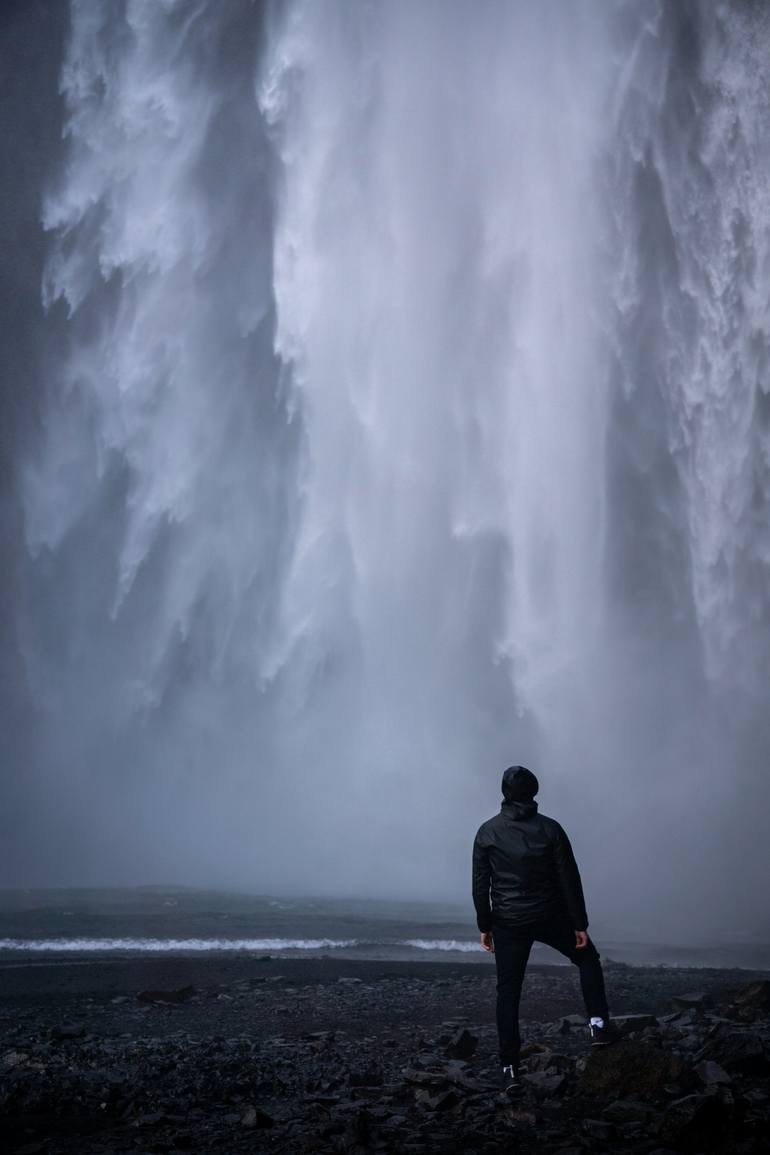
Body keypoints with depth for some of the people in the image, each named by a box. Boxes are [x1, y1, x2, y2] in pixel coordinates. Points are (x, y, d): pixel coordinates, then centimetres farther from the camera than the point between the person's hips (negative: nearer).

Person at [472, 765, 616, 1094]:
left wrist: (484, 926, 8)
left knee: (508, 992, 8)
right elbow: (569, 881, -6)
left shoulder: (487, 832, -4)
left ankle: (510, 1070, 5)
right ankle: (598, 1026, 15)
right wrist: (580, 925, 1)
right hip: (550, 918, -1)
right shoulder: (550, 829, -7)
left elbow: (480, 885, -2)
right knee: (587, 959, 24)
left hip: (508, 924, 1)